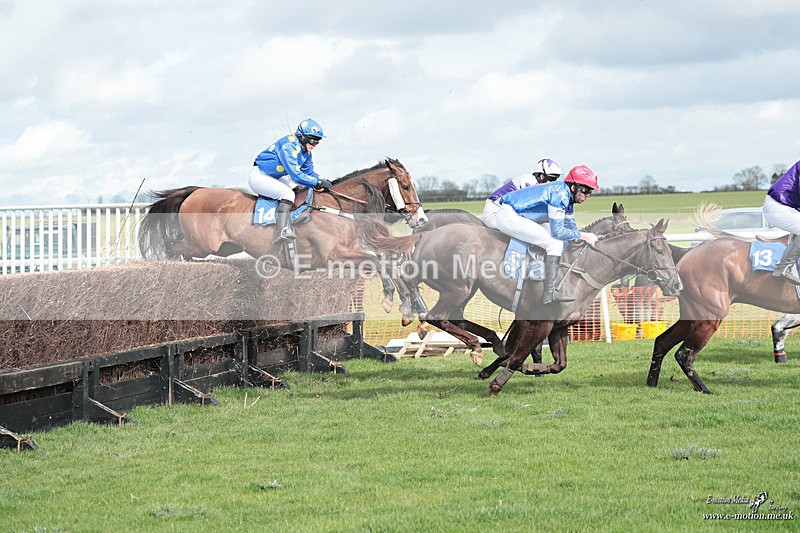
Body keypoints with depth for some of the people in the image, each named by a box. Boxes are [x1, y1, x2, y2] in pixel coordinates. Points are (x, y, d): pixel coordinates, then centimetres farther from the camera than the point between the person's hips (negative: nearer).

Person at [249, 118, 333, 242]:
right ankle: (282, 231, -41)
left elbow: (309, 173, 12)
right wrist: (318, 182, -27)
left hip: (275, 179, 10)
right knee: (287, 193, -29)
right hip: (259, 176, -10)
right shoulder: (288, 146, -25)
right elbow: (295, 175, -31)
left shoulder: (305, 151, 4)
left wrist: (321, 181, -7)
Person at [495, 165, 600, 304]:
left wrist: (589, 237, 7)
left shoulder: (567, 196, 10)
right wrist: (583, 236, -12)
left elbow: (571, 228, 21)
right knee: (555, 243, -17)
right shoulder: (559, 194, -21)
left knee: (562, 240, 12)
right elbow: (557, 232, -22)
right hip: (508, 216, -11)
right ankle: (549, 294, -22)